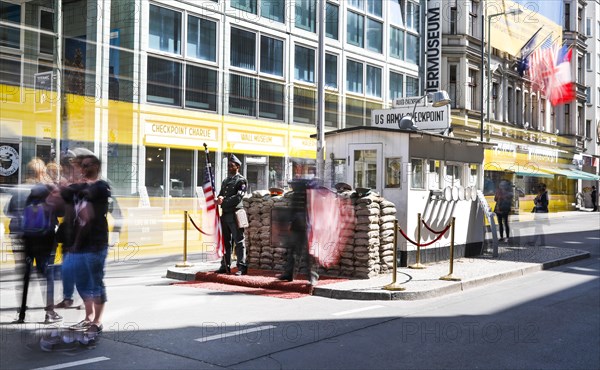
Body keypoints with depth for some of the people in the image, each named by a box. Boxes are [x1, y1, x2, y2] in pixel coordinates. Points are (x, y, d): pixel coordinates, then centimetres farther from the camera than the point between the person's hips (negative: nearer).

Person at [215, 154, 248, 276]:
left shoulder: (241, 180, -3)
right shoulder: (225, 181, 20)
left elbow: (238, 197, -14)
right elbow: (220, 195, 18)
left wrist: (223, 201, -18)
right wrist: (218, 199, -5)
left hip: (235, 214, -7)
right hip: (225, 214, 7)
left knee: (239, 241, -6)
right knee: (226, 241, 10)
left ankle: (242, 267, -4)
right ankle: (225, 266, 17)